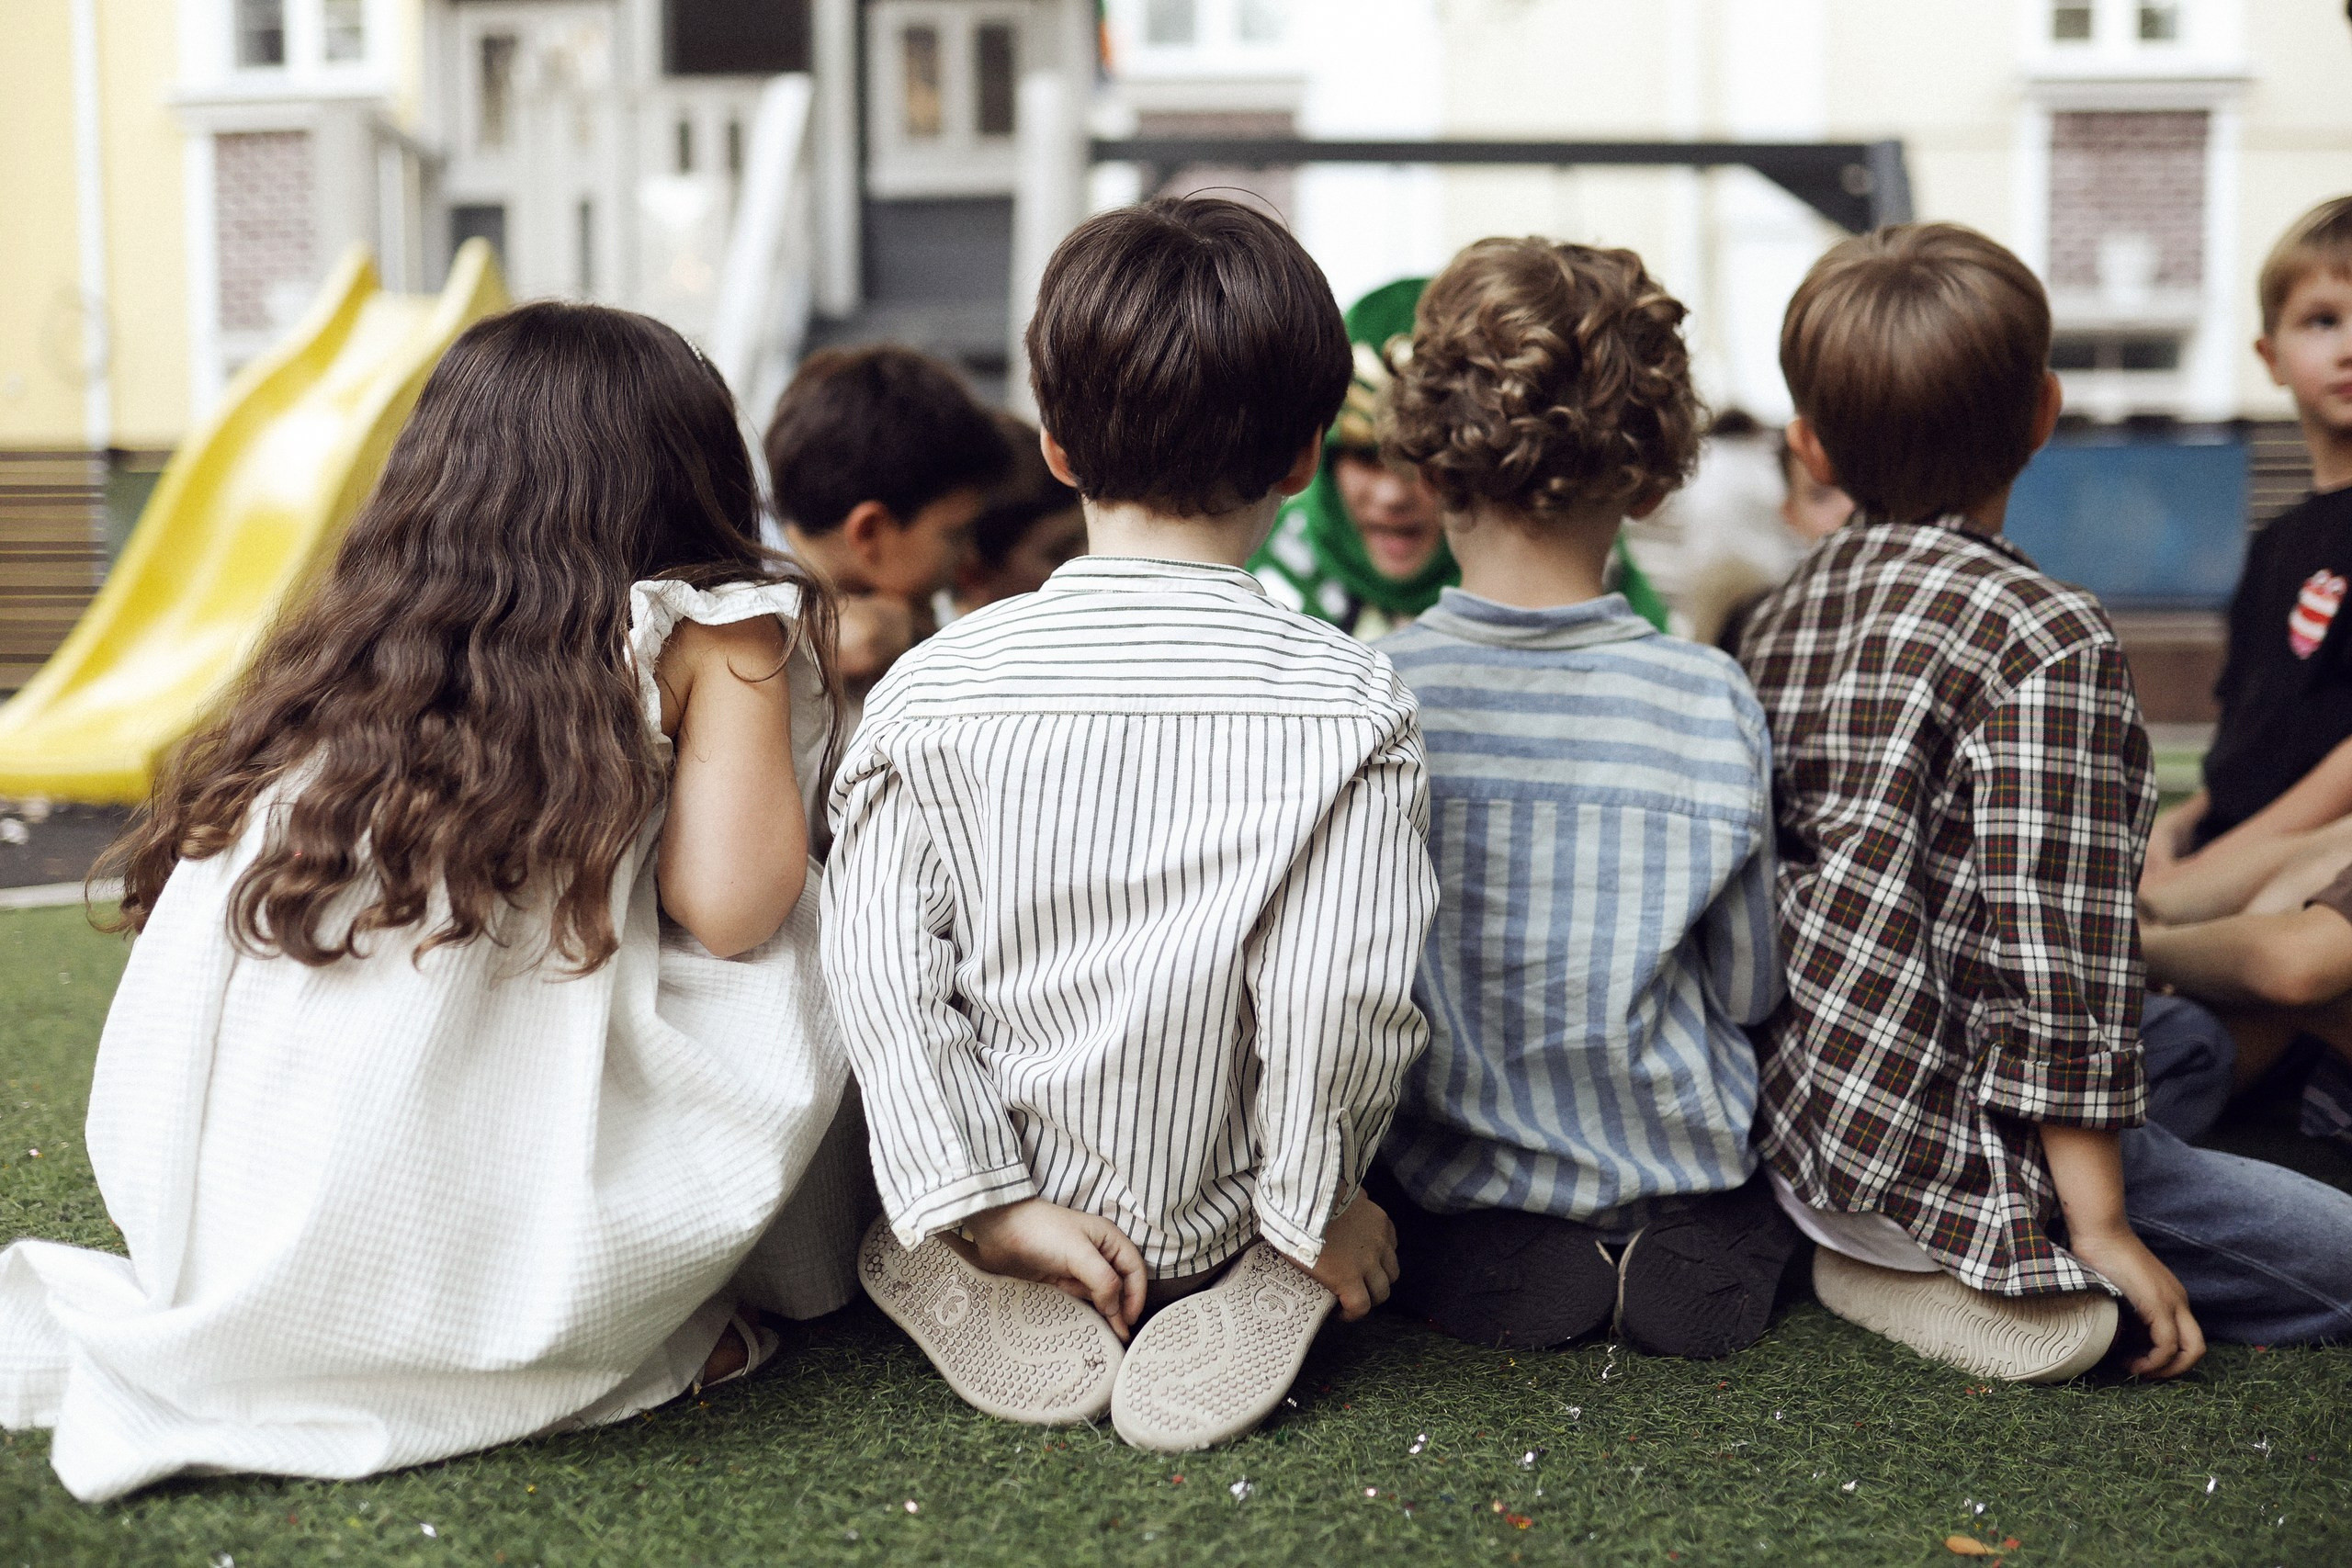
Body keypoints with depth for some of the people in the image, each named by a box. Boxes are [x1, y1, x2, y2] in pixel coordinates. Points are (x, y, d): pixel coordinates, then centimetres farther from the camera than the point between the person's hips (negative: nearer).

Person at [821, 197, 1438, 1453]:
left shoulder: (927, 692, -10)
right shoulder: (1354, 707, -15)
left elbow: (885, 971, -13)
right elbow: (1347, 994, -17)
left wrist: (991, 1204, -9)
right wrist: (1314, 1209, -2)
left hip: (1026, 1193, 2)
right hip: (1217, 1212, -1)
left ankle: (1009, 1294, 2)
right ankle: (1245, 1296, -2)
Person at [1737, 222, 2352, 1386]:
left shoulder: (1779, 618, 5)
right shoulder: (2048, 640, -18)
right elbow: (2052, 951, -22)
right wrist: (2098, 1227, -14)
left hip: (1789, 1115, 8)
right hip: (1936, 1144, -8)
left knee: (2192, 1040, 29)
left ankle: (1874, 1248, 7)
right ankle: (1985, 1274, -7)